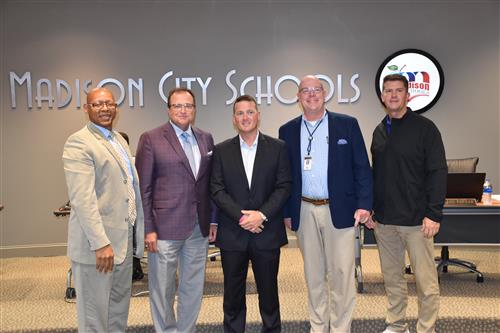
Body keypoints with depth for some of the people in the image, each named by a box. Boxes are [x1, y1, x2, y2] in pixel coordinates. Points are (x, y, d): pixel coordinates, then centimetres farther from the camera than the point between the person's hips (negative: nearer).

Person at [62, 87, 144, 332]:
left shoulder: (119, 139, 13)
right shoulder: (78, 143, -13)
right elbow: (82, 199, -21)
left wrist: (140, 229, 14)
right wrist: (100, 243, -25)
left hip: (123, 238, 8)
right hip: (97, 243, -8)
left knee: (120, 305, 20)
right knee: (95, 311, 6)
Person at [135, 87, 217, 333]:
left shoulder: (206, 139, 9)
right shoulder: (151, 139, -5)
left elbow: (210, 182, 12)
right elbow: (143, 188, -7)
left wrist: (213, 219, 7)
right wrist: (148, 228, -11)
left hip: (199, 227, 5)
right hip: (165, 227, -4)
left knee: (193, 288, 15)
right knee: (162, 291, 8)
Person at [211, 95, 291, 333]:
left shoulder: (277, 148, 3)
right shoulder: (222, 151, 5)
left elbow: (283, 186, -3)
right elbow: (217, 189, -2)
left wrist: (262, 214, -14)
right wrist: (241, 216, -14)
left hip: (267, 232, 0)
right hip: (232, 234, 1)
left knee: (268, 291, 12)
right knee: (233, 293, 10)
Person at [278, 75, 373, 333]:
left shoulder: (347, 125, 1)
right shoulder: (288, 131, 7)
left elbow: (362, 167, -1)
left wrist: (364, 204, -9)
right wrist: (286, 212, 6)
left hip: (339, 210, -2)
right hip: (304, 212, 2)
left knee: (341, 274, 2)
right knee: (313, 275, 13)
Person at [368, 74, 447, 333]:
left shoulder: (424, 128, -5)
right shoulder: (379, 131, 11)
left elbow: (438, 173, -9)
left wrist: (434, 214, -14)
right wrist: (370, 210, 11)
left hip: (416, 220, -5)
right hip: (384, 221, 5)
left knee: (426, 282, 2)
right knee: (391, 277, 14)